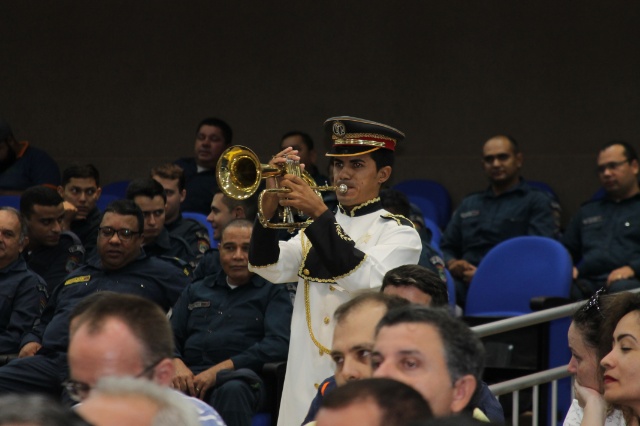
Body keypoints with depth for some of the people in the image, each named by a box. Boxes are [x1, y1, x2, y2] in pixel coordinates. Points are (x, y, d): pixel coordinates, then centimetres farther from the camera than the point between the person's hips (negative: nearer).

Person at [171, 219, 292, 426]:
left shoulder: (273, 292, 15)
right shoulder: (196, 290, 29)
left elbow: (279, 344, -2)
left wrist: (219, 370, -12)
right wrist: (176, 364, -4)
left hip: (240, 379, -2)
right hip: (190, 376, 2)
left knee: (232, 389, -41)